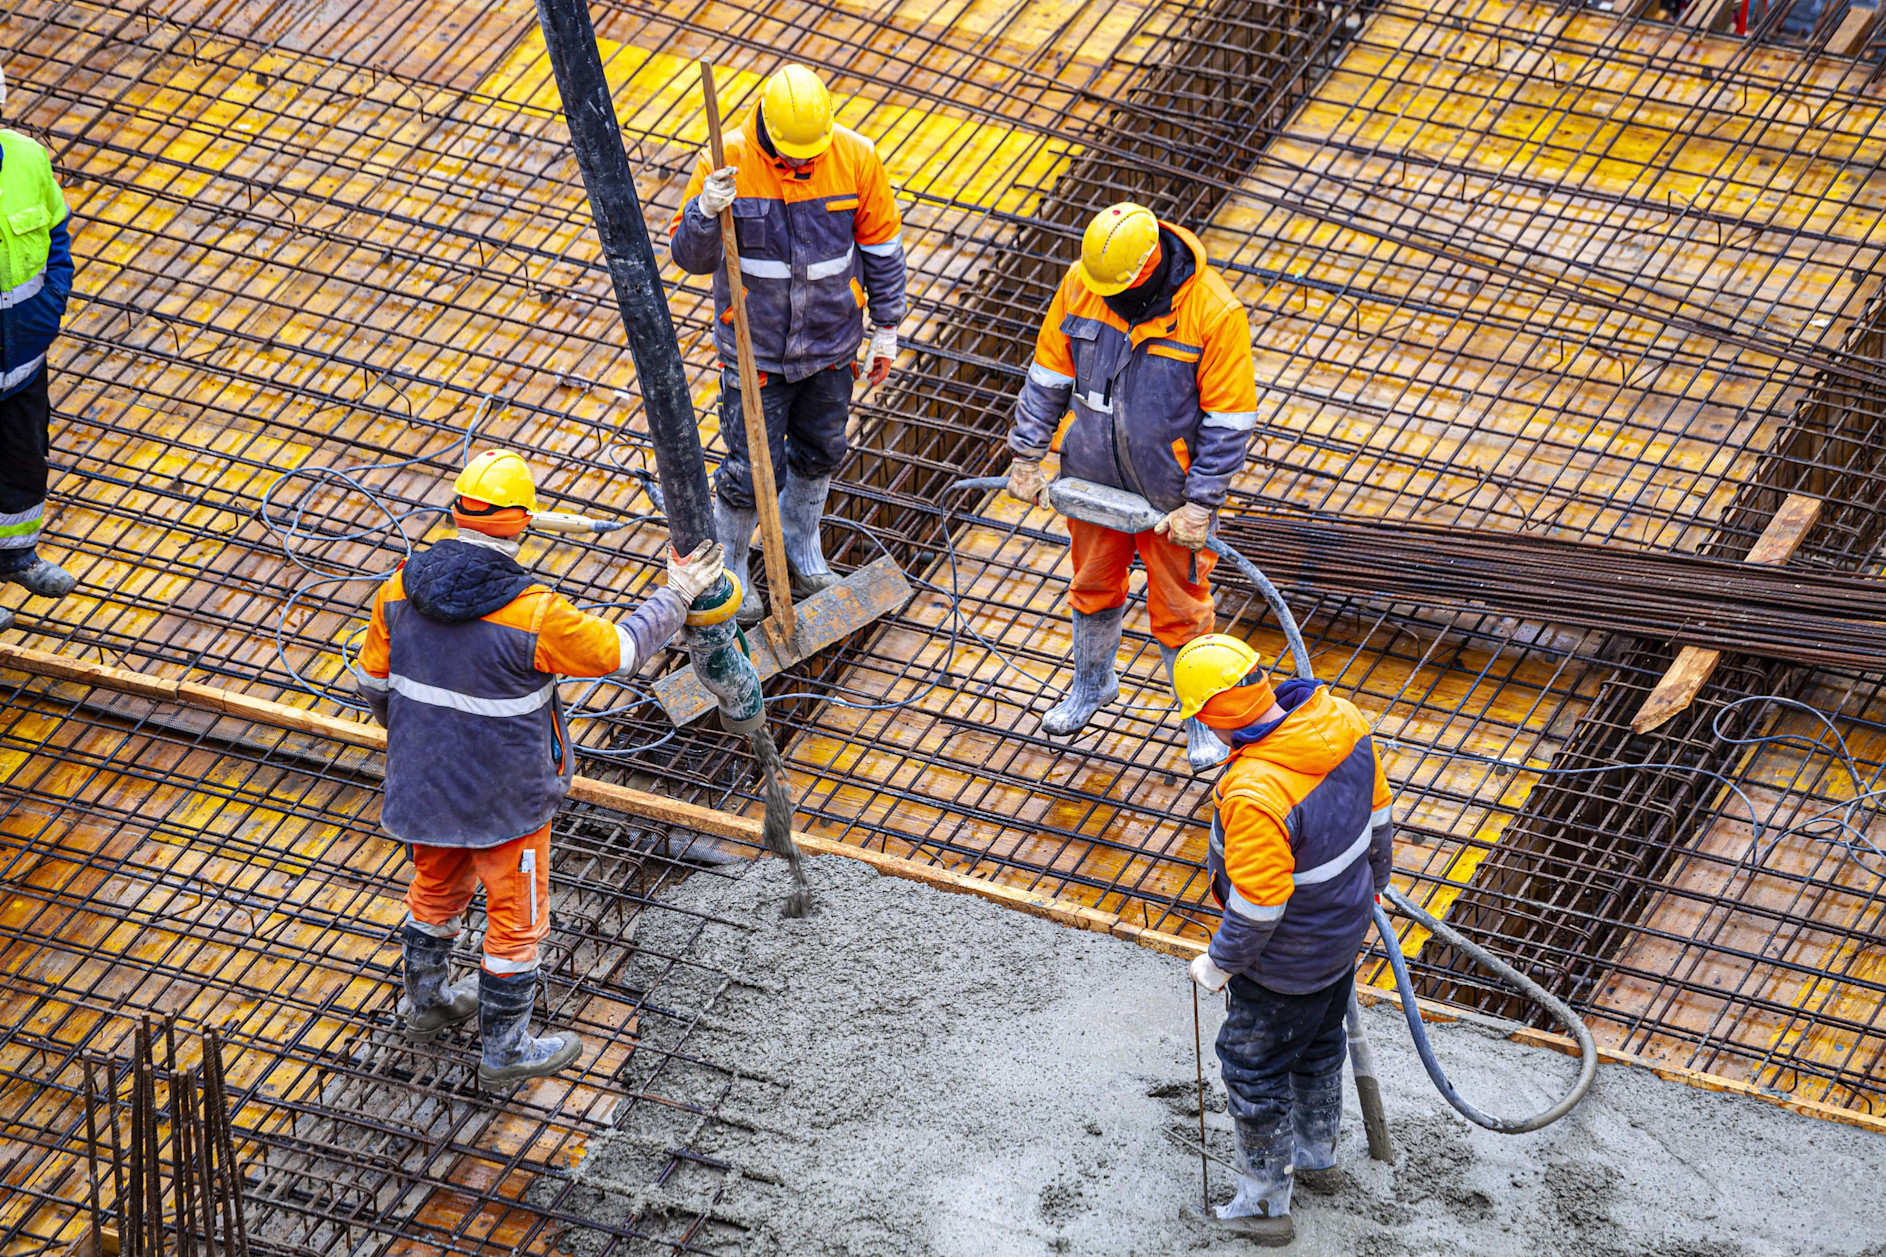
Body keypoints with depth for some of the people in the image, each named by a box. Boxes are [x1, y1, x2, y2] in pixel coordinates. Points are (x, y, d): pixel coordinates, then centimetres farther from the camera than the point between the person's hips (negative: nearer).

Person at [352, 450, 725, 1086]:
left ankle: (427, 1003, 49)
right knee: (516, 919, 15)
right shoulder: (533, 615, -29)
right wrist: (677, 595, -1)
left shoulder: (401, 589, -14)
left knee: (436, 890, 29)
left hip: (423, 783, 5)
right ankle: (505, 1049, 30)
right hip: (505, 796, -5)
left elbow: (373, 682, 0)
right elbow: (619, 649, -15)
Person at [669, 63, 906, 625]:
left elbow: (881, 246, 0)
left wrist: (885, 330, 5)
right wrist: (706, 212, -37)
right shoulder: (726, 163, -21)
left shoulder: (854, 158, -14)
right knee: (753, 469, 2)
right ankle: (727, 567, 29)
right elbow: (690, 257, -15)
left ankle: (801, 553, 47)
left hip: (831, 346, 3)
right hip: (755, 350, -3)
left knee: (819, 453, 21)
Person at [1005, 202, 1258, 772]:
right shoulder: (1081, 283, -15)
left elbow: (1229, 421, -19)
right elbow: (1050, 372, 0)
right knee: (1094, 585, 24)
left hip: (1169, 489, -4)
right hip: (1094, 477, 4)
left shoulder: (1214, 313, -26)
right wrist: (1027, 455, 0)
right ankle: (1092, 683, 49)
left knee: (1179, 608, 10)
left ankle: (1200, 716, 30)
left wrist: (1200, 505, -18)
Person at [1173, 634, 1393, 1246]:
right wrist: (1370, 884, 20)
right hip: (1345, 926, 8)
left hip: (1287, 961, -8)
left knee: (1254, 1069, 15)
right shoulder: (1341, 720, -16)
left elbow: (1257, 906, -31)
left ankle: (1264, 1202, 32)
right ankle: (1317, 1157, 53)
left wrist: (1220, 962, -12)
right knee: (1318, 1045, 30)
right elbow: (1377, 814, 2)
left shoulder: (1256, 793, -41)